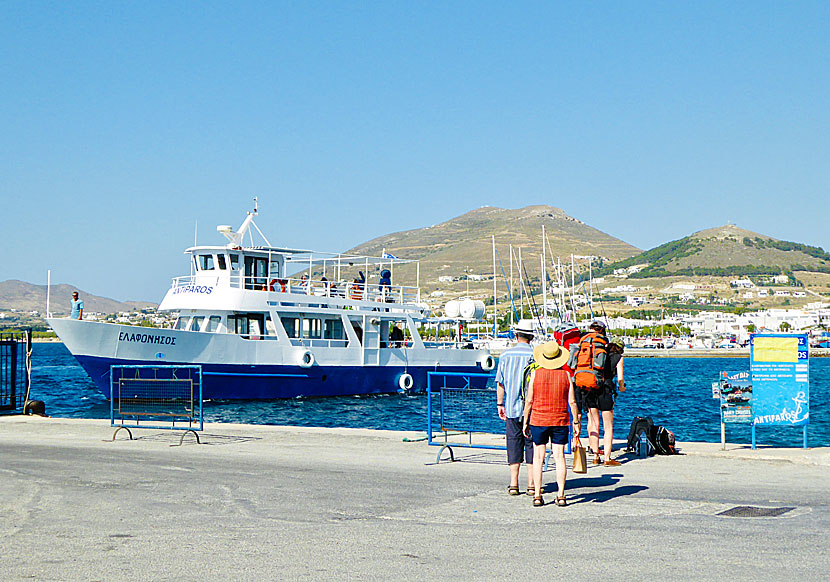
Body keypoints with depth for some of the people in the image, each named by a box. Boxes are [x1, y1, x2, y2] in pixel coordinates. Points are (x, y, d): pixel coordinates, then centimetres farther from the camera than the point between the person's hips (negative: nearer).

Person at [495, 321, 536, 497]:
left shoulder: (506, 355, 2)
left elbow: (500, 382, 3)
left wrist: (500, 404, 11)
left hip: (512, 407, 1)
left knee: (513, 444, 6)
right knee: (531, 444, 5)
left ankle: (513, 484, 3)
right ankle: (531, 485, 6)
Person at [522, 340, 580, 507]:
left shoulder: (535, 374, -4)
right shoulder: (566, 375, -1)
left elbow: (529, 401, -3)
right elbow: (572, 402, -2)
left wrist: (525, 422, 5)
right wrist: (576, 423, 6)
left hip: (538, 420, -1)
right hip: (560, 421, 1)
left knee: (538, 457, 5)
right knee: (559, 457, 4)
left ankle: (538, 495, 4)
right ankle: (560, 495, 2)